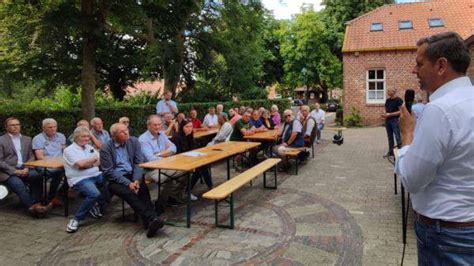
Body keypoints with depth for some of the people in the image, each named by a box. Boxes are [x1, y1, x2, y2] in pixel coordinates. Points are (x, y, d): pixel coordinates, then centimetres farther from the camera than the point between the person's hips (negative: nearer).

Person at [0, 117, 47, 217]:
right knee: (18, 184, -32)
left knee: (37, 176, -28)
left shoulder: (27, 139, 17)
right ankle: (31, 206, -29)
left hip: (24, 170, 3)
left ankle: (35, 204, -31)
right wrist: (14, 171, -14)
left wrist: (27, 168, -6)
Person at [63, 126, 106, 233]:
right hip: (80, 179, -7)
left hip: (96, 175, 7)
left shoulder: (90, 147, 17)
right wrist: (94, 158, -3)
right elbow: (80, 164, -19)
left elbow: (100, 162, 9)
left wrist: (86, 163, -9)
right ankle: (76, 219, -15)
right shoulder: (69, 150, -3)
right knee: (94, 193, -33)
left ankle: (98, 206, 9)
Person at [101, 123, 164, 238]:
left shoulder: (133, 141, 1)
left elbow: (139, 162, 0)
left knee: (143, 188, -29)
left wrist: (136, 180, -17)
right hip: (115, 179, -3)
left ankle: (149, 222, -37)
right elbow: (109, 172, -10)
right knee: (128, 192, -32)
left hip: (132, 175, 3)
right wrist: (128, 183, -21)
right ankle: (152, 218, -40)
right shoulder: (106, 148, -7)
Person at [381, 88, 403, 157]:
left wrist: (390, 114, -18)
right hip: (388, 120, 7)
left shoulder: (398, 100, -8)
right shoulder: (388, 100, 13)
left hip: (395, 120, -7)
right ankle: (390, 151, 20)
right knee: (390, 136, 12)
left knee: (397, 137, -6)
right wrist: (384, 115, 0)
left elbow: (400, 111, -14)